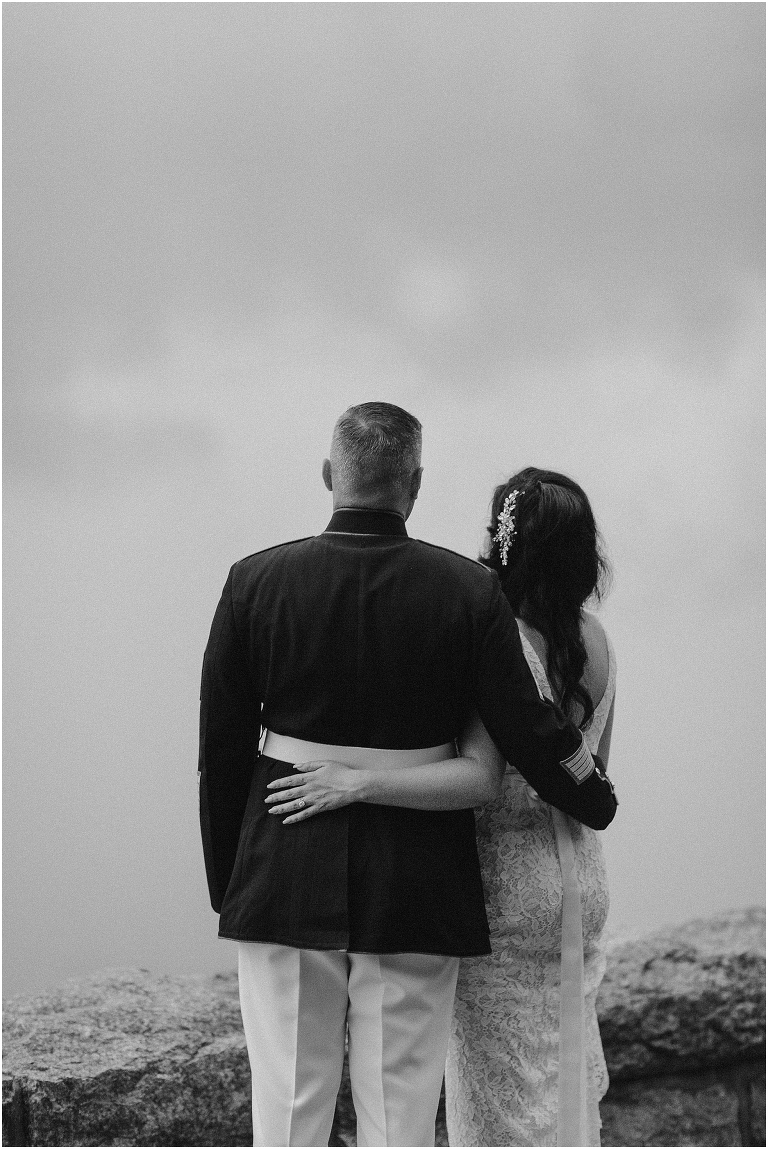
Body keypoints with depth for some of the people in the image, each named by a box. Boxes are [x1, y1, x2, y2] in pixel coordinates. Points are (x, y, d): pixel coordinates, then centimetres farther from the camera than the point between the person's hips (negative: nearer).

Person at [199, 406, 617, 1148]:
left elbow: (222, 749, 2)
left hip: (286, 870, 0)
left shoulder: (256, 582, -2)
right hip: (418, 882, 0)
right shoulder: (468, 591, -5)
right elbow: (526, 732, -2)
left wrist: (225, 886, 12)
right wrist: (595, 799, 18)